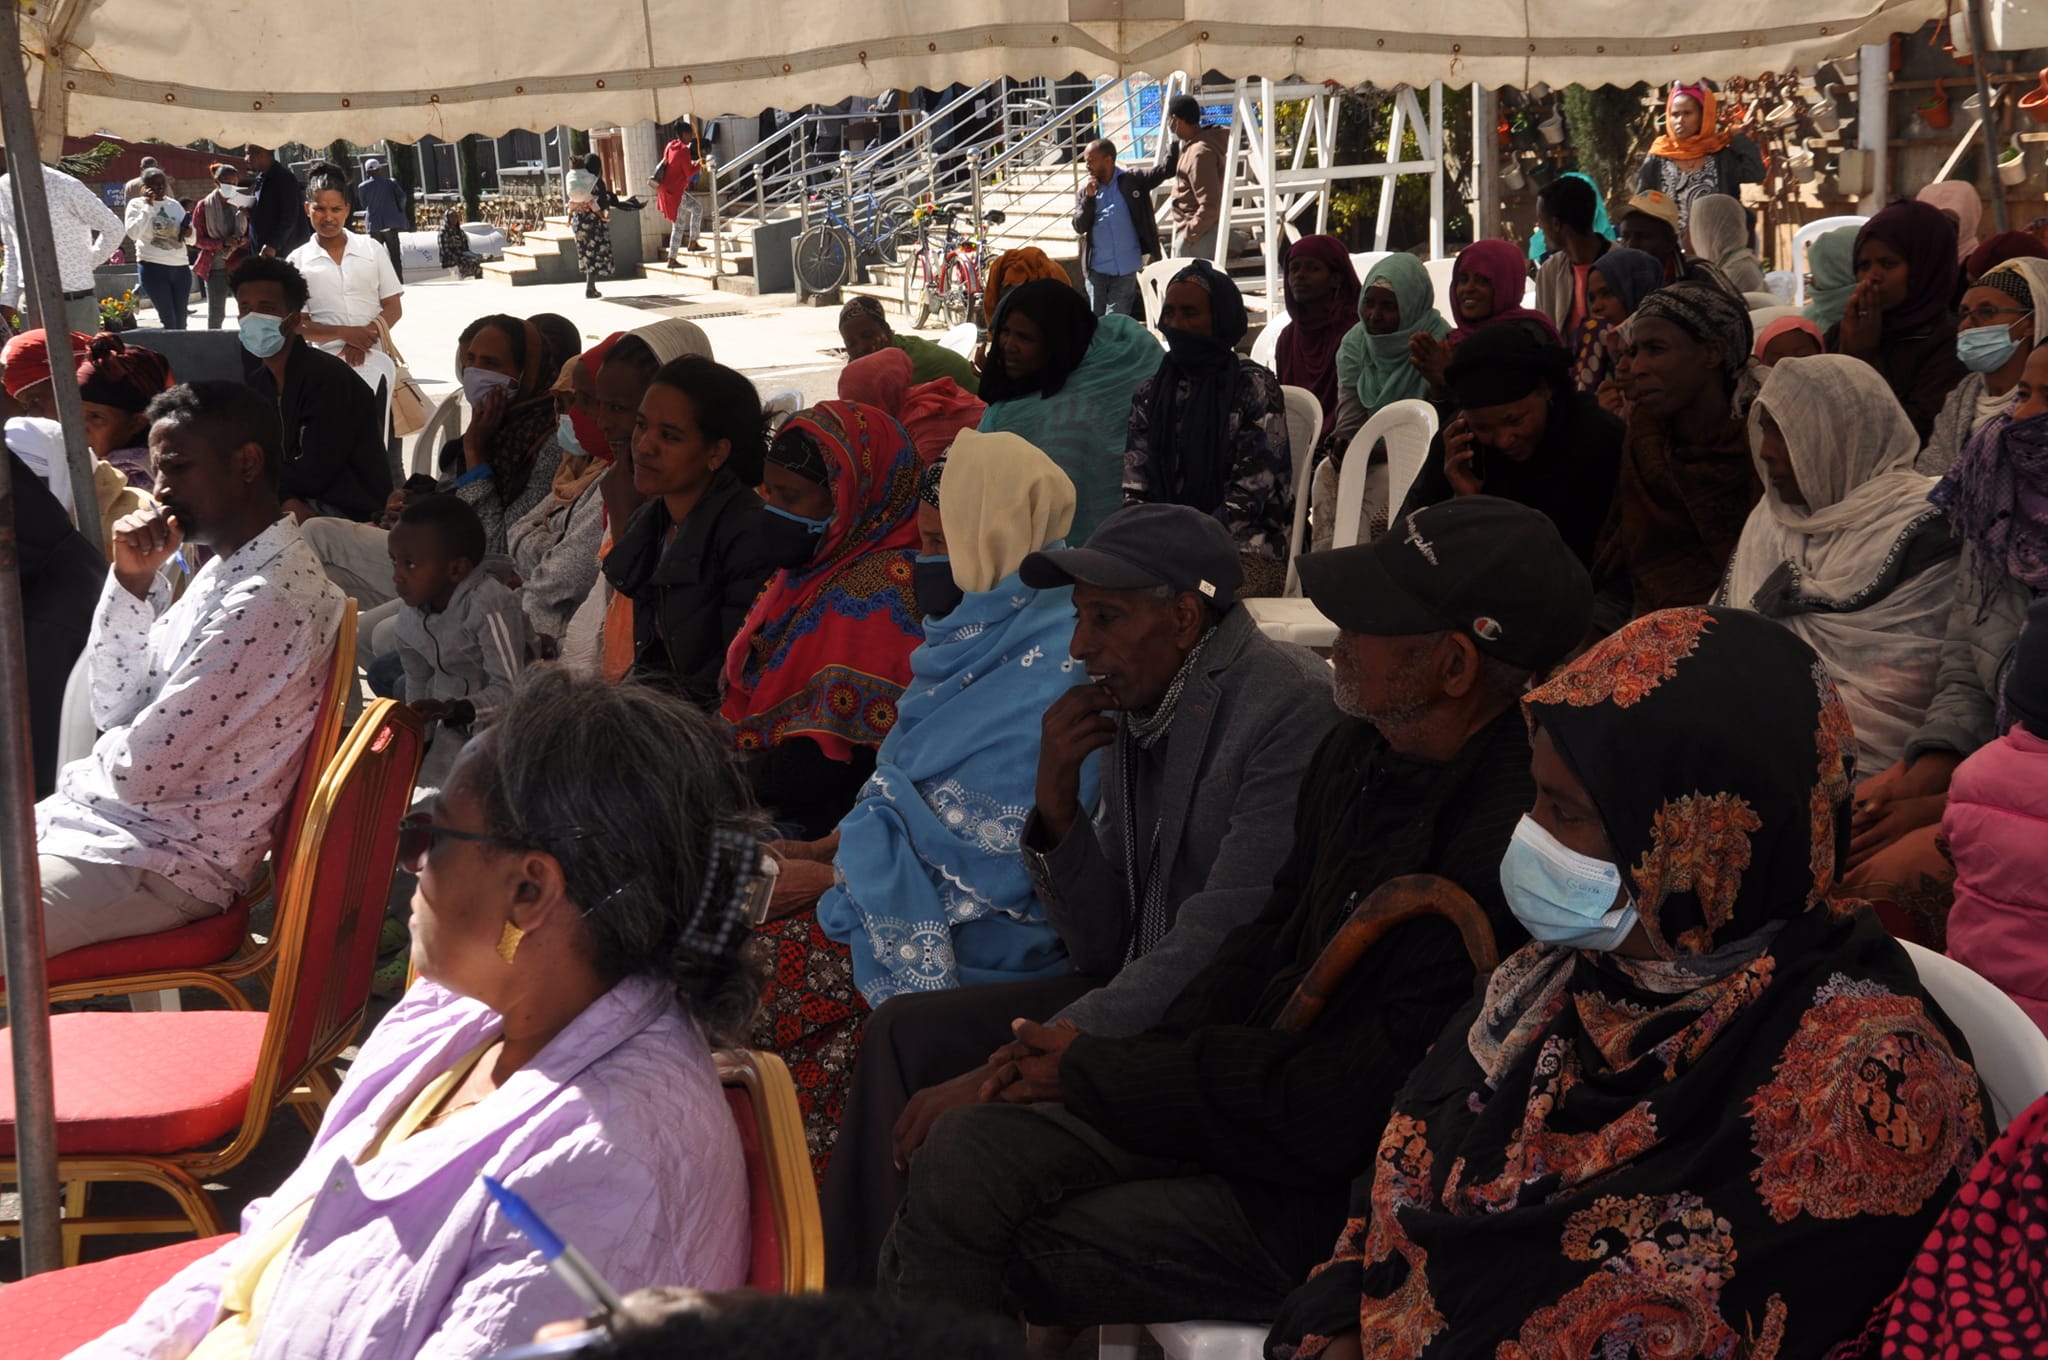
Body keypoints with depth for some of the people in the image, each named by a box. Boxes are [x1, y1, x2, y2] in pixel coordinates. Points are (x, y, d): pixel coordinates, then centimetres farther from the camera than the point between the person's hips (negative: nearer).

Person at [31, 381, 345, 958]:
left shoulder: (267, 602, -24)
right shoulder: (224, 571, 9)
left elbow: (141, 773, -22)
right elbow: (116, 709, 12)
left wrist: (99, 760, 2)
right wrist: (132, 581, 0)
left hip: (166, 866, -10)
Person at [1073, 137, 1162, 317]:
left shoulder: (1132, 181, -1)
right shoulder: (1084, 192, 5)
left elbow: (1165, 170, -8)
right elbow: (1079, 227, -3)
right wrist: (1089, 197, -14)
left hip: (1126, 270, -2)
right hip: (1097, 271, 2)